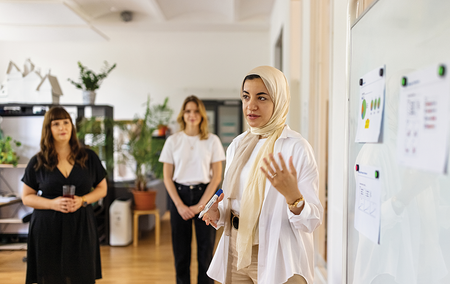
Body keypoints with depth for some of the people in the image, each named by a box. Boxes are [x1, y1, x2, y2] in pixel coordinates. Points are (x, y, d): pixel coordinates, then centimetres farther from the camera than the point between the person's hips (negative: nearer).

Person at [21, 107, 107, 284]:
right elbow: (27, 197, 6)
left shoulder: (89, 158, 5)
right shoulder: (37, 162, 3)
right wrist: (52, 203, -12)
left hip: (81, 226, 1)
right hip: (47, 229, 0)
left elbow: (102, 188, 11)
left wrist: (82, 200, -9)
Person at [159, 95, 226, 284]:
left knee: (205, 249, 2)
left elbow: (217, 176, -1)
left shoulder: (212, 140, 1)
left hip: (204, 195, -1)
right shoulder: (173, 141, 3)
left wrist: (200, 205, -8)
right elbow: (167, 177, 3)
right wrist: (180, 205, -7)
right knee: (181, 250, 6)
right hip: (179, 195, 1)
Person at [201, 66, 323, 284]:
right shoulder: (237, 145, 5)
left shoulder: (296, 147, -14)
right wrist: (217, 213, -6)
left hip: (277, 258, -5)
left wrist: (293, 196, -35)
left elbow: (312, 221, -17)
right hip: (236, 255, 6)